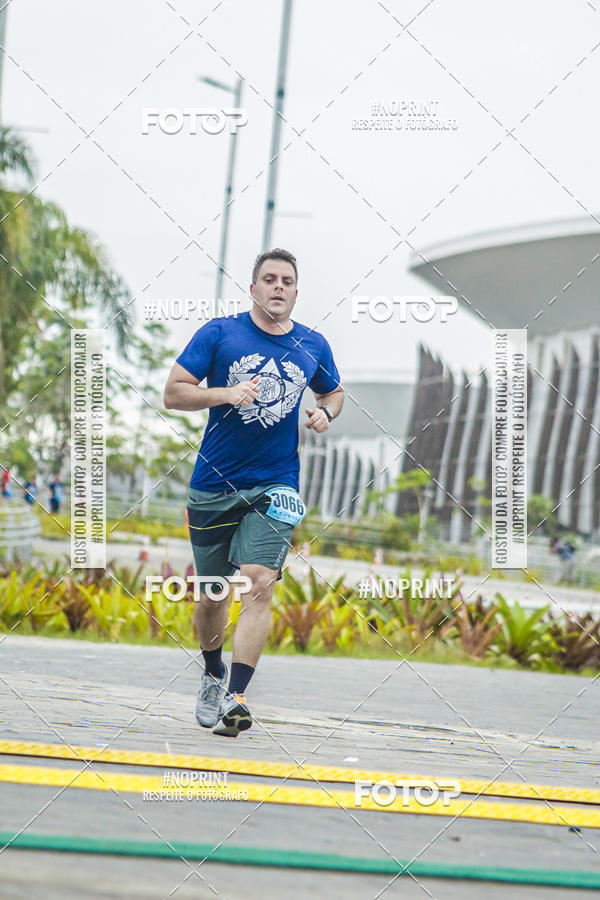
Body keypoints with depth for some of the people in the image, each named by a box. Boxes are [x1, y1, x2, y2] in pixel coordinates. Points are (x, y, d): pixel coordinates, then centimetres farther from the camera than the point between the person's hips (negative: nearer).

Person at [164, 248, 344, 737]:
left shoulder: (313, 345, 6)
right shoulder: (219, 333, -2)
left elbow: (334, 391, 25)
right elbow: (173, 393, -4)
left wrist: (325, 413, 2)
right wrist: (226, 393, -20)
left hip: (275, 486, 0)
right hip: (214, 485, 0)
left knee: (260, 582, -19)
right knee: (211, 595, 9)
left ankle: (234, 698, -23)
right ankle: (213, 674, 39)